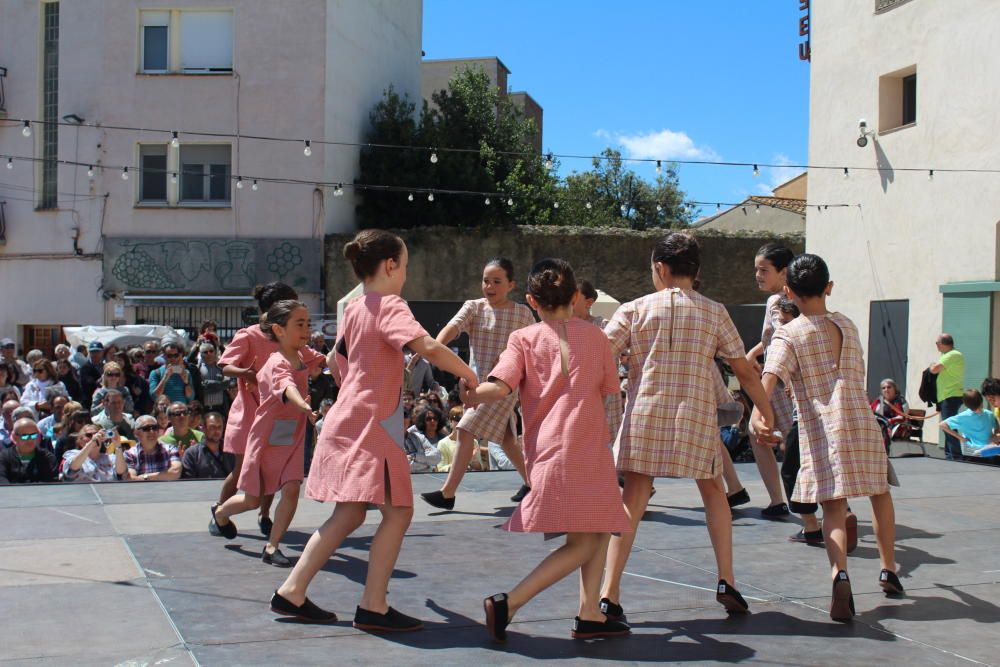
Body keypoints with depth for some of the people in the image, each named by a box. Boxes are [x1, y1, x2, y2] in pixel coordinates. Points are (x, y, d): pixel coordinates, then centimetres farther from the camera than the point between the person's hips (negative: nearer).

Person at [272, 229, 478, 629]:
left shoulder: (353, 309, 14)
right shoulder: (390, 306, -13)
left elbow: (336, 361, 26)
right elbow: (428, 348, -28)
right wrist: (470, 377, -17)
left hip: (347, 420, 9)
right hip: (372, 424, -9)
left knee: (348, 515, 15)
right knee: (398, 511, -4)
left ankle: (291, 593, 17)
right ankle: (373, 607, -4)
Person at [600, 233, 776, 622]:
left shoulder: (635, 310, 4)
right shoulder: (714, 312, 6)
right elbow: (744, 371, 8)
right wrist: (767, 413, 17)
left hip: (644, 414, 0)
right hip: (697, 416, 1)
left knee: (633, 498, 3)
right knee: (713, 491, 22)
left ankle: (610, 594, -4)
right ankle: (726, 581, 19)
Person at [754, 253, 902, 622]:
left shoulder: (788, 334, -1)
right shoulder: (847, 326, 14)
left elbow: (770, 376, -20)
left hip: (822, 428, -3)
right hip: (862, 421, 4)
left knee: (834, 506, -6)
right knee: (880, 491, 24)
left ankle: (840, 574, -30)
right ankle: (888, 570, 34)